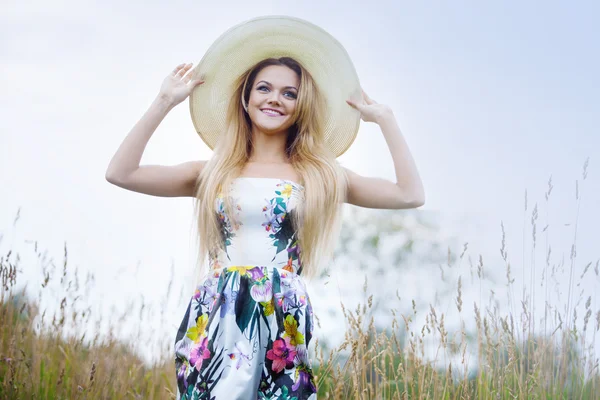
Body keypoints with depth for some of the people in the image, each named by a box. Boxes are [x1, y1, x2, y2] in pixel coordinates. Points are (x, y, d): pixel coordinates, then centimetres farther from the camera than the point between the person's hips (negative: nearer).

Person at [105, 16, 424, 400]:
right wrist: (166, 101, 4)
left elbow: (410, 195, 2)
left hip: (284, 322, 0)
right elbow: (120, 173, 2)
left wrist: (383, 118, 7)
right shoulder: (213, 174, 10)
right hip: (215, 319, 0)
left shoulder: (321, 175, 10)